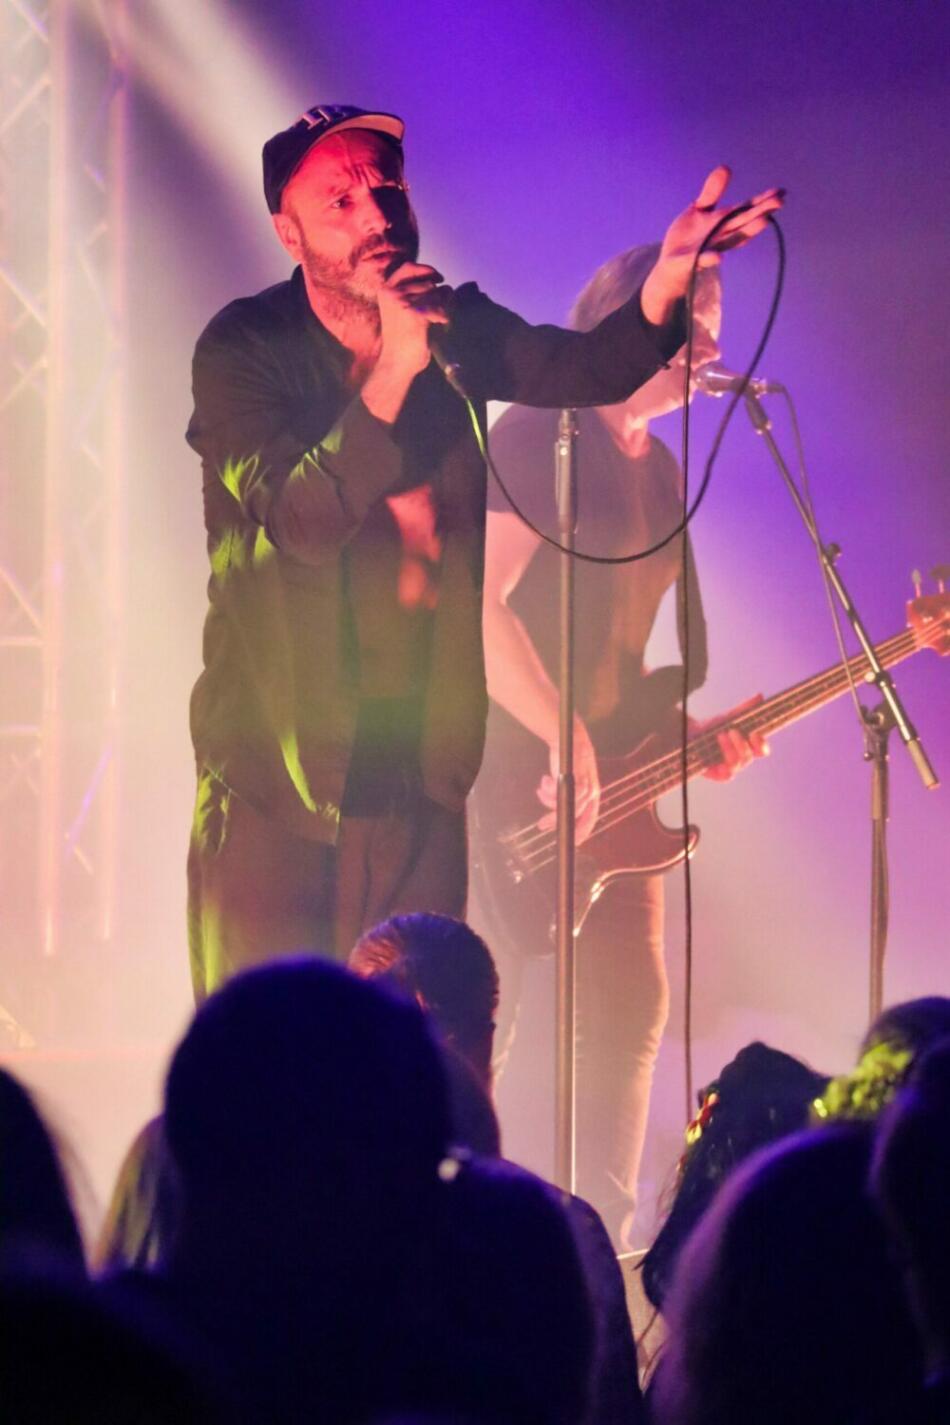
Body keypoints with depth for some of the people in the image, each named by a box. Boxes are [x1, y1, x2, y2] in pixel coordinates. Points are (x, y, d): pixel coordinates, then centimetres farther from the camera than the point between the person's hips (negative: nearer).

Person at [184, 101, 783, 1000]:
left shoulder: (455, 329, 7)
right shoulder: (242, 351, -8)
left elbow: (588, 367, -8)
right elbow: (302, 520, -21)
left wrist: (667, 284, -27)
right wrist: (396, 369, -28)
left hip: (415, 776, 4)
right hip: (276, 778, -4)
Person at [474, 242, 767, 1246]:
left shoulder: (659, 473, 17)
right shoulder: (535, 437, -10)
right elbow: (478, 606, -19)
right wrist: (567, 742, -22)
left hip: (607, 779, 9)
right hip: (511, 764, -9)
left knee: (629, 1008, 6)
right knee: (478, 1009, -10)